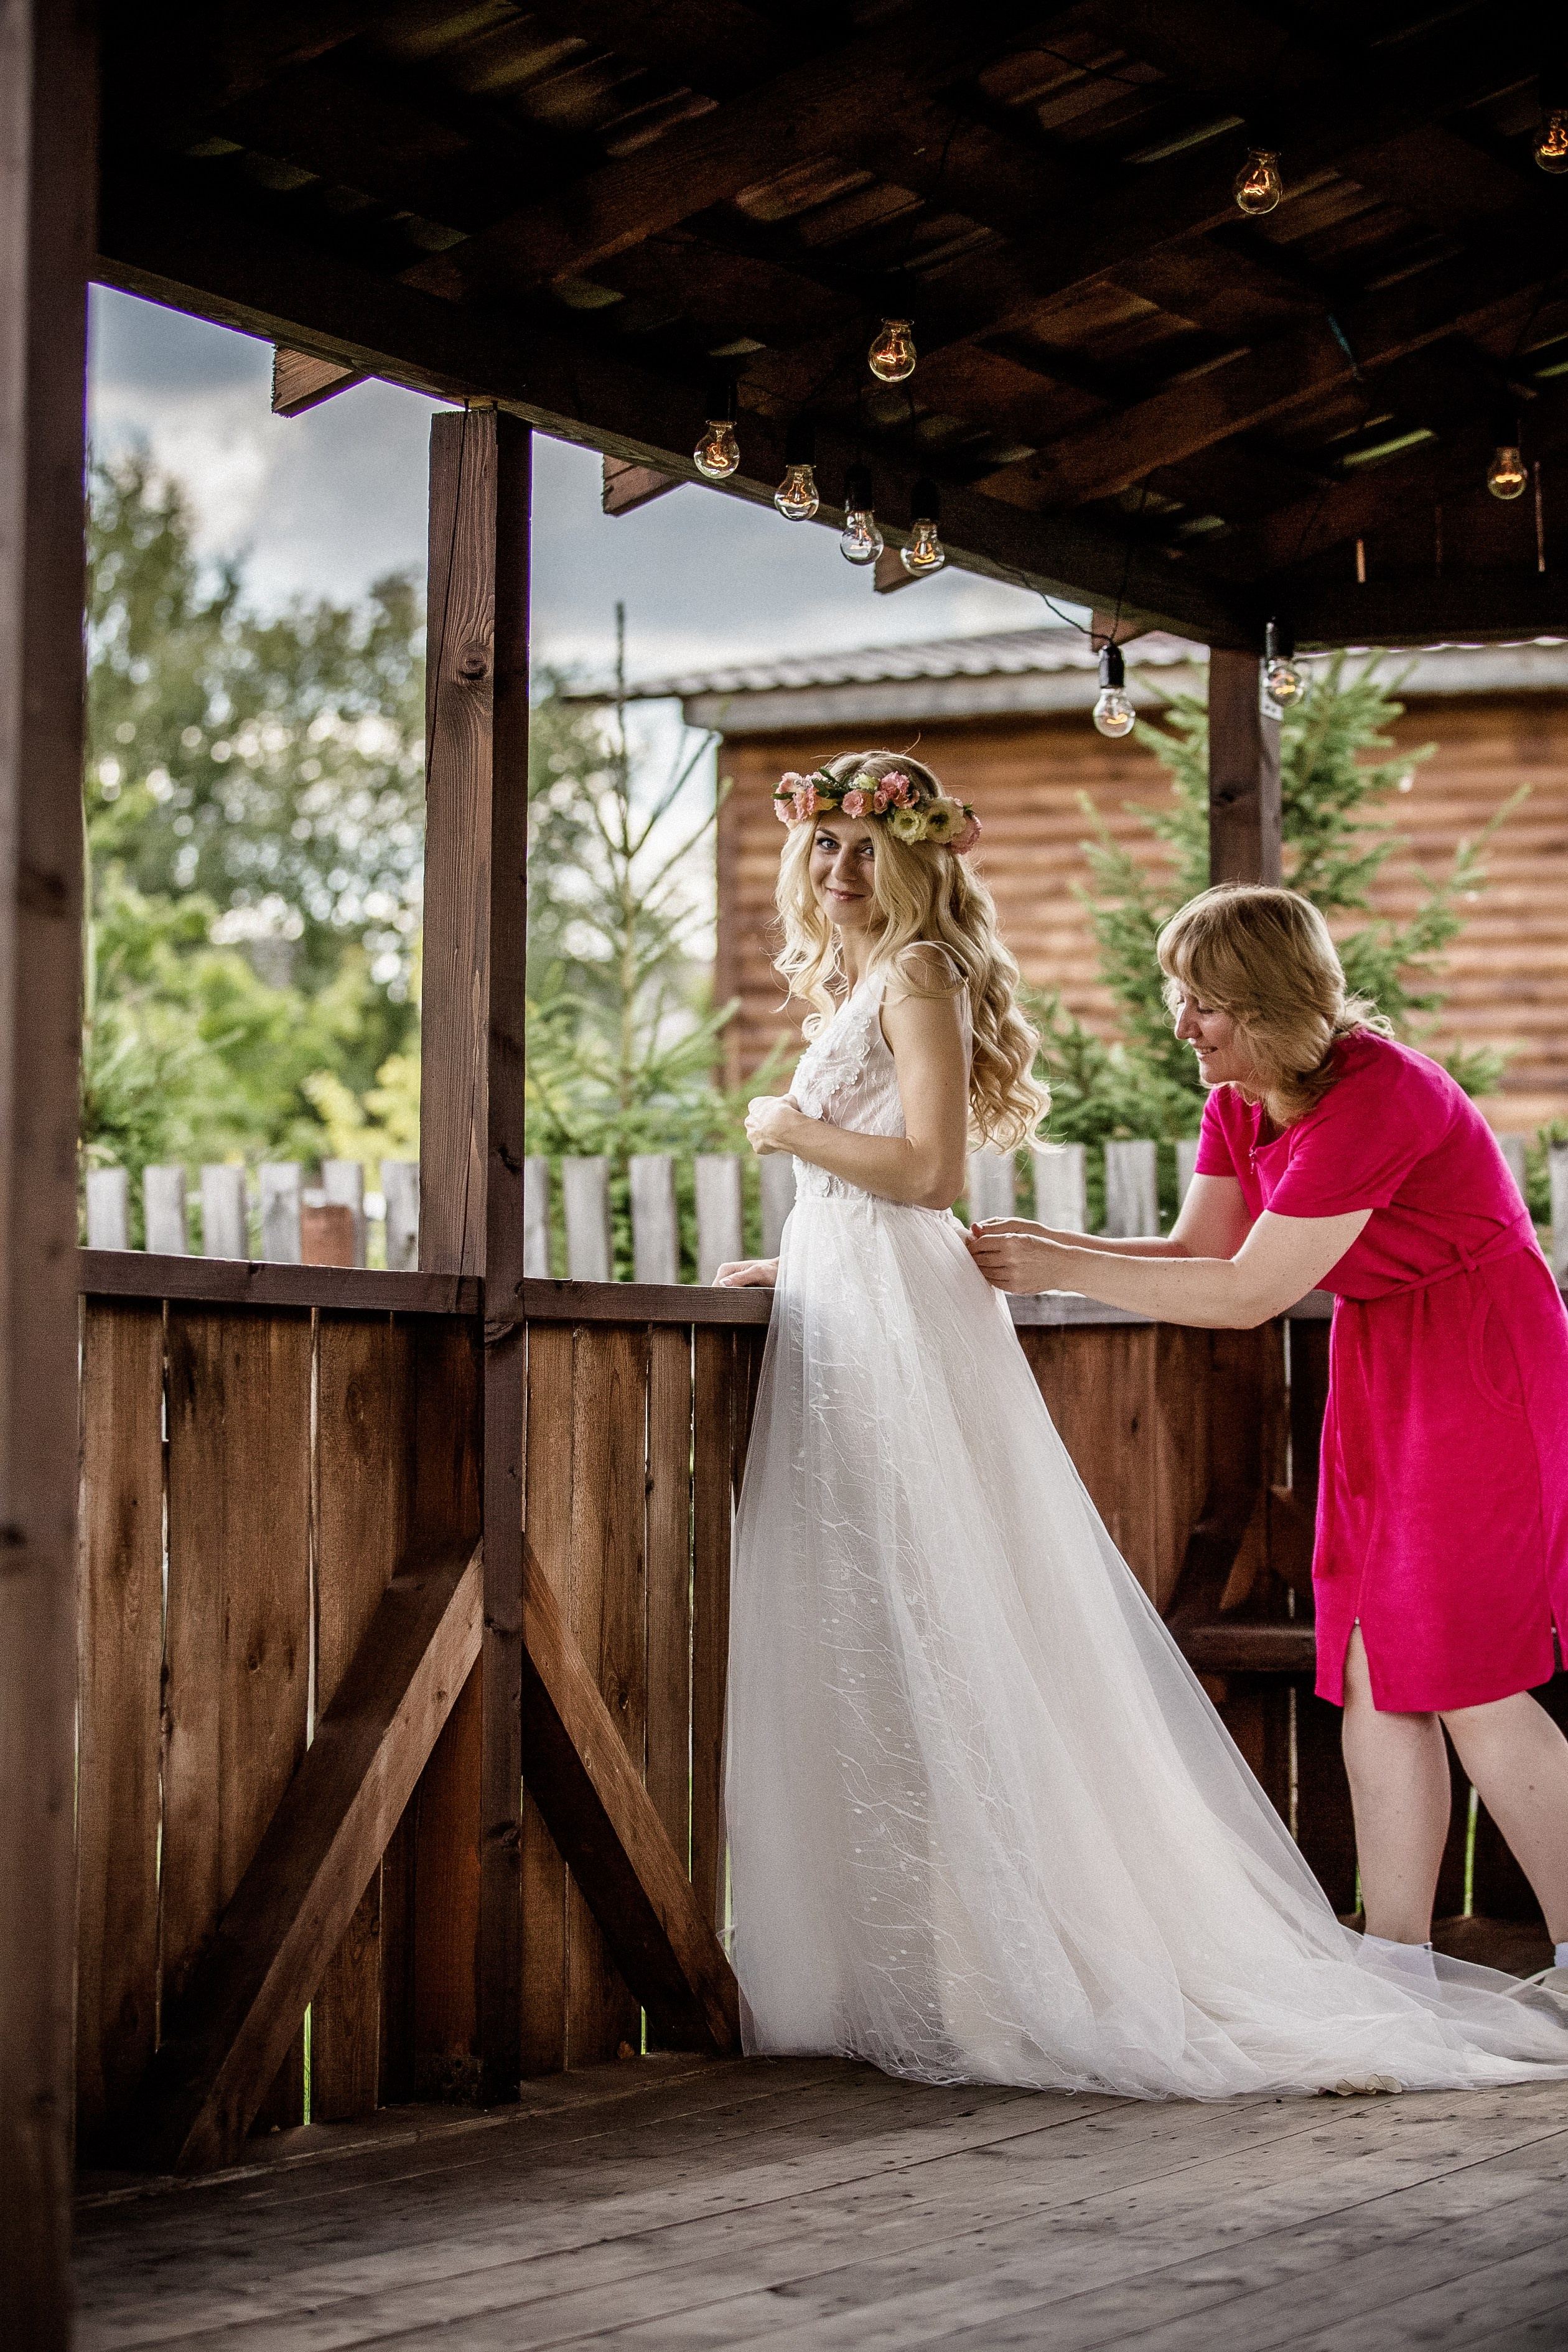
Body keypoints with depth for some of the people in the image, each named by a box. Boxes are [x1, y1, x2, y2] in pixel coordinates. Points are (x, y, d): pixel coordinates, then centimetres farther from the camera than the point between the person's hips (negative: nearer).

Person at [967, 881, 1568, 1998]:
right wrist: (1049, 1245, -6)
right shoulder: (1241, 1105, 4)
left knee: (1468, 1685, -7)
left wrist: (1066, 1269, -20)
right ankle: (1396, 1964, 8)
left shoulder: (1375, 1098, -25)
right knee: (1373, 1674, 4)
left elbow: (1247, 1294, -24)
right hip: (1378, 1379, 9)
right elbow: (1197, 1254, 7)